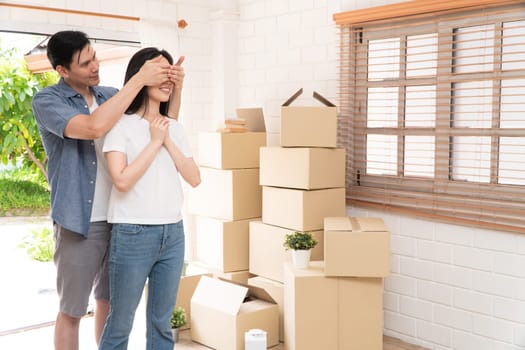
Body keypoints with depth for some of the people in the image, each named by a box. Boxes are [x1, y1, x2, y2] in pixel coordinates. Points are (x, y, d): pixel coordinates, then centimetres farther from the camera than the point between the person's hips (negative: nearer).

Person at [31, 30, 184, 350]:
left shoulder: (110, 95, 6)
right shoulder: (47, 101, -10)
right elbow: (94, 127, -29)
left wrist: (176, 88, -9)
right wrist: (139, 80, -27)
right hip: (79, 223, -5)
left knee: (109, 301, 18)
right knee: (72, 311, 8)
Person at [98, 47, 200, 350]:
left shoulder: (175, 128, 10)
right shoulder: (121, 125, -6)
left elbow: (195, 178, 4)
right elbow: (122, 180, -17)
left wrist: (168, 142, -5)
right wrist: (154, 141, -12)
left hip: (173, 233, 5)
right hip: (133, 234, -5)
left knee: (162, 322, 12)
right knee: (120, 322, 6)